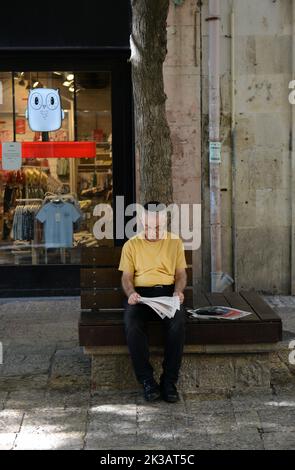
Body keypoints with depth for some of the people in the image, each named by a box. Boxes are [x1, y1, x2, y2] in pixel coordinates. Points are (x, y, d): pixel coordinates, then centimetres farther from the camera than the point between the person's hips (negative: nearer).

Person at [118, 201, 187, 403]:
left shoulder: (175, 242, 13)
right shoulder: (131, 245, 10)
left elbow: (181, 273, 12)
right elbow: (126, 276, 7)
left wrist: (178, 290, -9)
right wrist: (130, 293, -15)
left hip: (167, 292, 0)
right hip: (140, 294, 0)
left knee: (178, 322, -33)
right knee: (132, 325, -33)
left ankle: (169, 380, -24)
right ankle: (147, 380, -22)